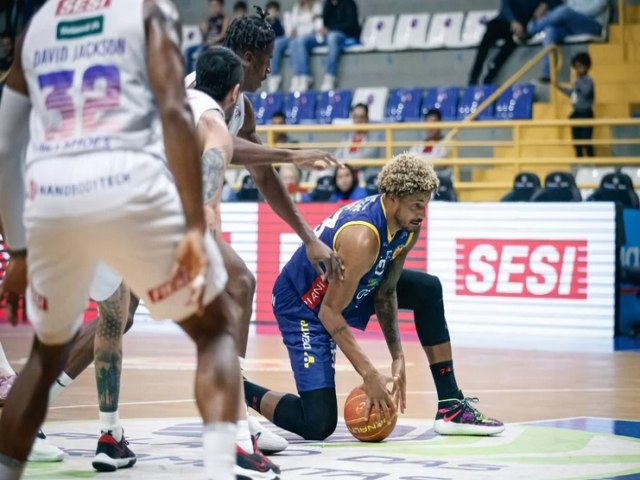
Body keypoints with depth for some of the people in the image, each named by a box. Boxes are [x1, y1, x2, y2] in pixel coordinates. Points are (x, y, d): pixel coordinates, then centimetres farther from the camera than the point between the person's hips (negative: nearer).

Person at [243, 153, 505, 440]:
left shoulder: (408, 229, -9)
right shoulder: (363, 237, -34)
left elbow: (385, 294, 1)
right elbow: (330, 312, -29)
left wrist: (397, 357, -6)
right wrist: (370, 375, -30)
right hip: (302, 305, -9)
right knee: (318, 425, -17)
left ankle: (451, 406, 9)